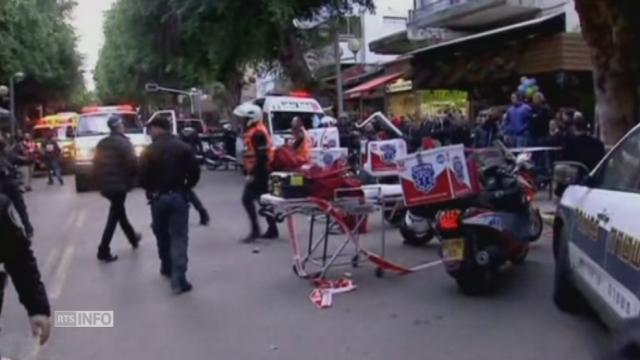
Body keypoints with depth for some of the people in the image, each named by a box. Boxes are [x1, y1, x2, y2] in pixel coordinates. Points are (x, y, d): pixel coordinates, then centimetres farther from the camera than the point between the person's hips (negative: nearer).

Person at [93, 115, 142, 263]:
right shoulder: (123, 143, -12)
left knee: (119, 212, 21)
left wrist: (100, 182, 19)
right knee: (114, 217, -2)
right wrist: (131, 180, 0)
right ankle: (103, 250, -3)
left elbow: (96, 164, 12)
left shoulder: (101, 144, 10)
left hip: (105, 186, 8)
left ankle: (133, 238, 38)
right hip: (119, 185, -8)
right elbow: (132, 164, -18)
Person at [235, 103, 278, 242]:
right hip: (258, 172, 10)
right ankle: (272, 230, 19)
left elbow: (262, 156, -22)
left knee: (247, 199, -10)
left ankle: (255, 230, -4)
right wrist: (249, 171, 22)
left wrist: (254, 173, -21)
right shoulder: (252, 131, 15)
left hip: (259, 173, -10)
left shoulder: (258, 132, -17)